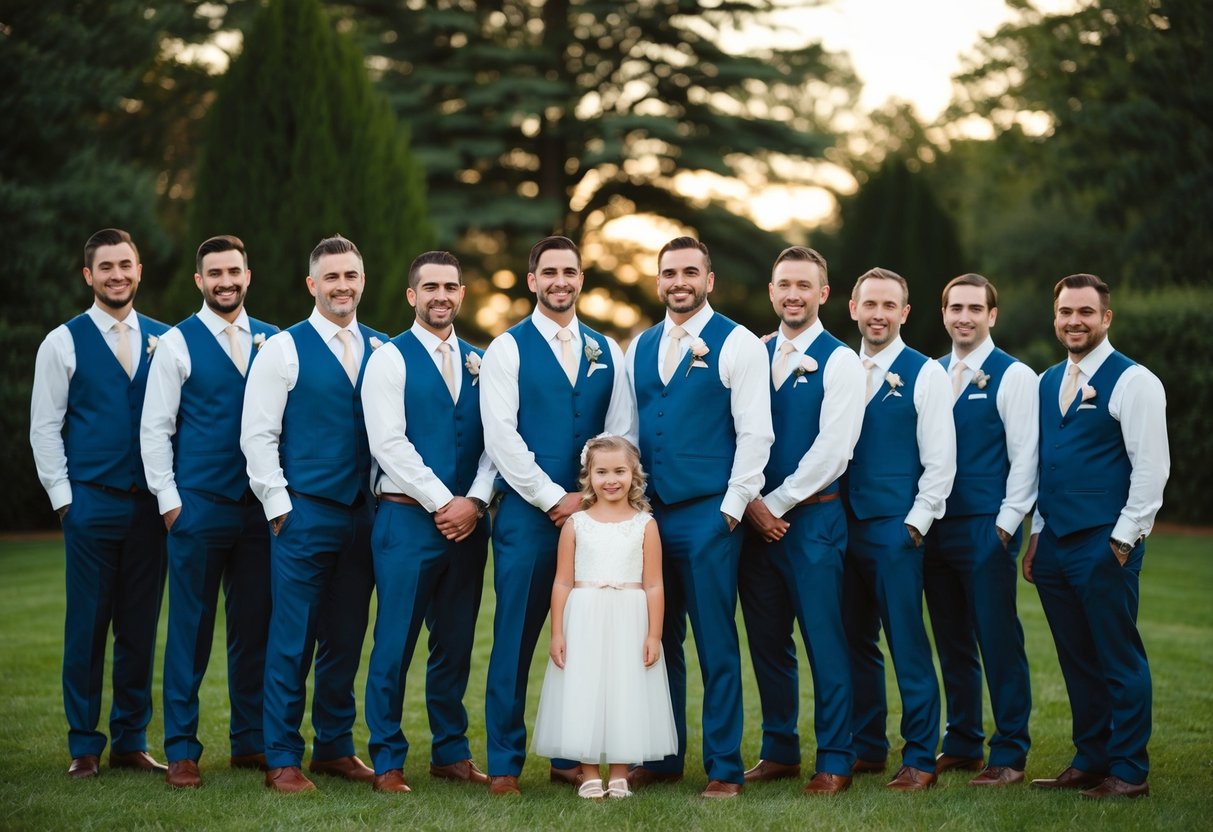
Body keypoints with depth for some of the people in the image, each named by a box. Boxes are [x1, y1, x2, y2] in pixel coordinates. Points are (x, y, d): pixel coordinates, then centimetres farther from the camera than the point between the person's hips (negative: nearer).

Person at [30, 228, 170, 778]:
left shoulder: (165, 340, 8)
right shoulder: (64, 342, 1)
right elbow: (44, 428, 1)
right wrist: (64, 499, -4)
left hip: (150, 504, 2)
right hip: (92, 502, -2)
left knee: (141, 627, 7)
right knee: (87, 626, 2)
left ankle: (131, 741, 17)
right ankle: (84, 745, 11)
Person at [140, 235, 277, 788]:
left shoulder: (273, 341, 9)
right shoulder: (177, 342, 0)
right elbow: (155, 428, -1)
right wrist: (169, 501, -6)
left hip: (260, 507, 3)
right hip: (198, 507, -3)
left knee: (254, 628, 8)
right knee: (190, 628, 1)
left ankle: (250, 742, 19)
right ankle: (181, 751, 8)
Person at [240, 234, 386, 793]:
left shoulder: (383, 350, 10)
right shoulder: (284, 349, -2)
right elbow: (257, 436, -4)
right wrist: (279, 507, -8)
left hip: (363, 512, 4)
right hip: (304, 512, -4)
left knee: (346, 638, 10)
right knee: (292, 640, -2)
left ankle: (335, 747, 22)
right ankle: (282, 760, 6)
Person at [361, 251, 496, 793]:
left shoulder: (478, 363, 13)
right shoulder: (390, 359, -2)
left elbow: (493, 440, 8)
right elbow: (389, 444, -10)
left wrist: (474, 501, -7)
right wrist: (443, 504, -13)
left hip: (467, 522, 5)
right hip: (409, 518, -5)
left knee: (455, 643, 10)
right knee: (395, 644, -2)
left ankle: (451, 753, 20)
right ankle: (386, 762, 6)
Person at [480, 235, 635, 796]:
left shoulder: (607, 351, 12)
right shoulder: (507, 349, 1)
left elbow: (620, 434, 9)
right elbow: (501, 435, -8)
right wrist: (555, 498, -11)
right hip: (527, 512, -3)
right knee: (515, 639, -1)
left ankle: (569, 758, 15)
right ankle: (505, 764, 7)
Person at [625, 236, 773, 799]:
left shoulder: (738, 345, -3)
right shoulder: (639, 348, 13)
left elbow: (755, 433, -7)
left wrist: (732, 508, -11)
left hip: (708, 514, -5)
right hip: (649, 514, 5)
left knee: (716, 645, -1)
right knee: (658, 642, 10)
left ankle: (724, 767, 7)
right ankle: (661, 759, 20)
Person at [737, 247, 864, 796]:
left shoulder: (839, 362, -4)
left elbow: (832, 450, -11)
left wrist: (776, 504, -10)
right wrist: (751, 502, -4)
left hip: (813, 518, -5)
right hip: (756, 518, 5)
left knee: (823, 641, -3)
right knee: (767, 642, 9)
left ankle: (835, 762, 4)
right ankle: (779, 752, 20)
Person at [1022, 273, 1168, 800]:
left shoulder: (1132, 381, -6)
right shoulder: (1047, 382, 14)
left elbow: (1151, 468, -10)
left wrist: (1123, 540, -13)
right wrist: (1036, 534, 14)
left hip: (1105, 544, -6)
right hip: (1054, 540, 7)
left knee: (1119, 659, -2)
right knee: (1076, 659, 12)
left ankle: (1129, 772, 6)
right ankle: (1089, 761, 21)